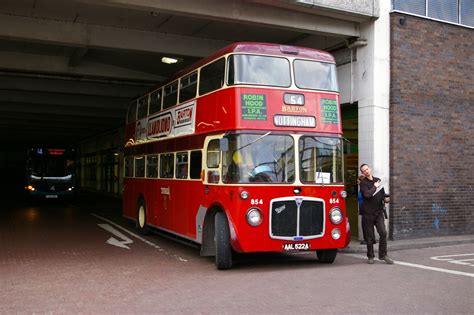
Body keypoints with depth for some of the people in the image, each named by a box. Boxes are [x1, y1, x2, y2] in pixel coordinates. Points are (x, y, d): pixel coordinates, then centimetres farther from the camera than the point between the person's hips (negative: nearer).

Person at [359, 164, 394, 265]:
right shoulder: (363, 183, -4)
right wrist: (375, 187, -11)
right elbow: (367, 194, -22)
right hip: (368, 213, -4)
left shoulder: (377, 180, 14)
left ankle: (383, 255, 4)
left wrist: (385, 198, 4)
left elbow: (382, 194, 24)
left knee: (383, 233, -8)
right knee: (370, 236, 3)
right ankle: (370, 256, 16)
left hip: (379, 212, 4)